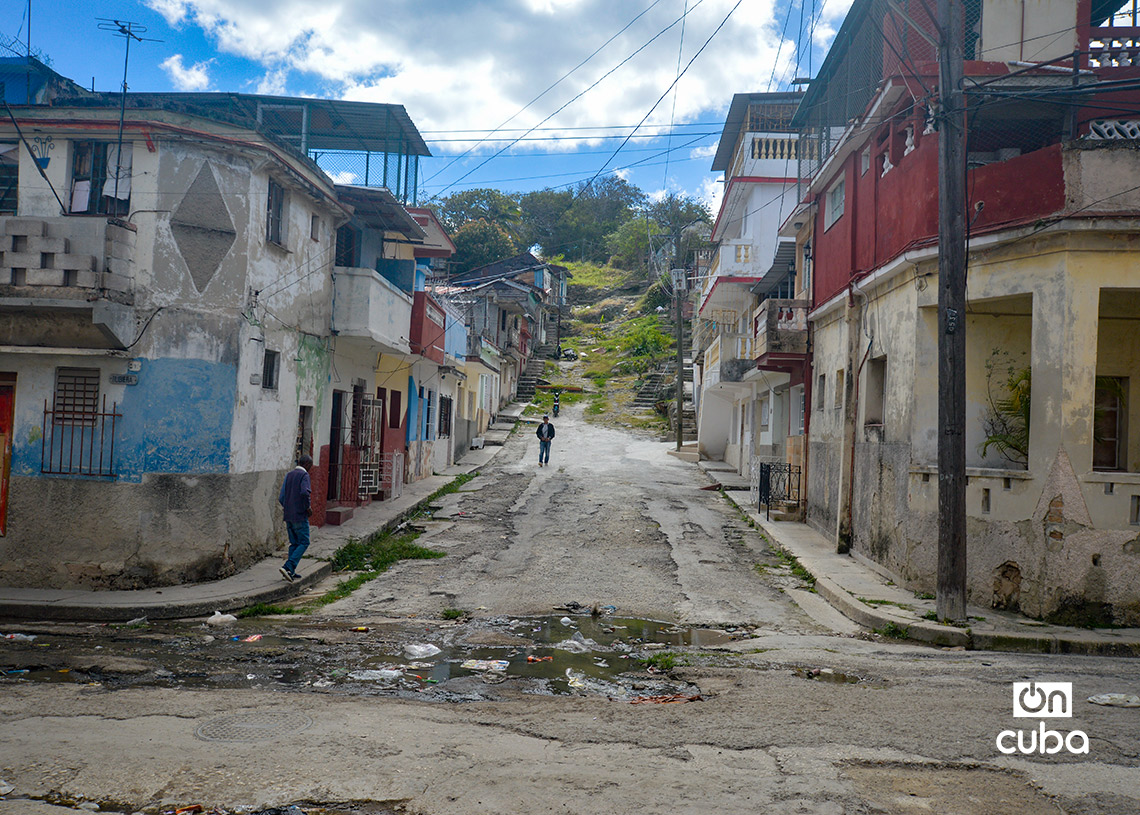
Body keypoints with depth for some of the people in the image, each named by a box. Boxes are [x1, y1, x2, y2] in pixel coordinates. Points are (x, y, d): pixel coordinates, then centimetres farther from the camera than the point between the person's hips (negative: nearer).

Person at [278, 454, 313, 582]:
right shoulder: (304, 475, -11)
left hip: (288, 515, 7)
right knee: (304, 543, -1)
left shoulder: (289, 475, 11)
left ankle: (291, 572, 12)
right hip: (300, 515, -7)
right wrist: (308, 507, -13)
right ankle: (288, 567, -14)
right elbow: (305, 492, -27)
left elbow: (281, 497, 10)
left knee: (294, 543, 14)